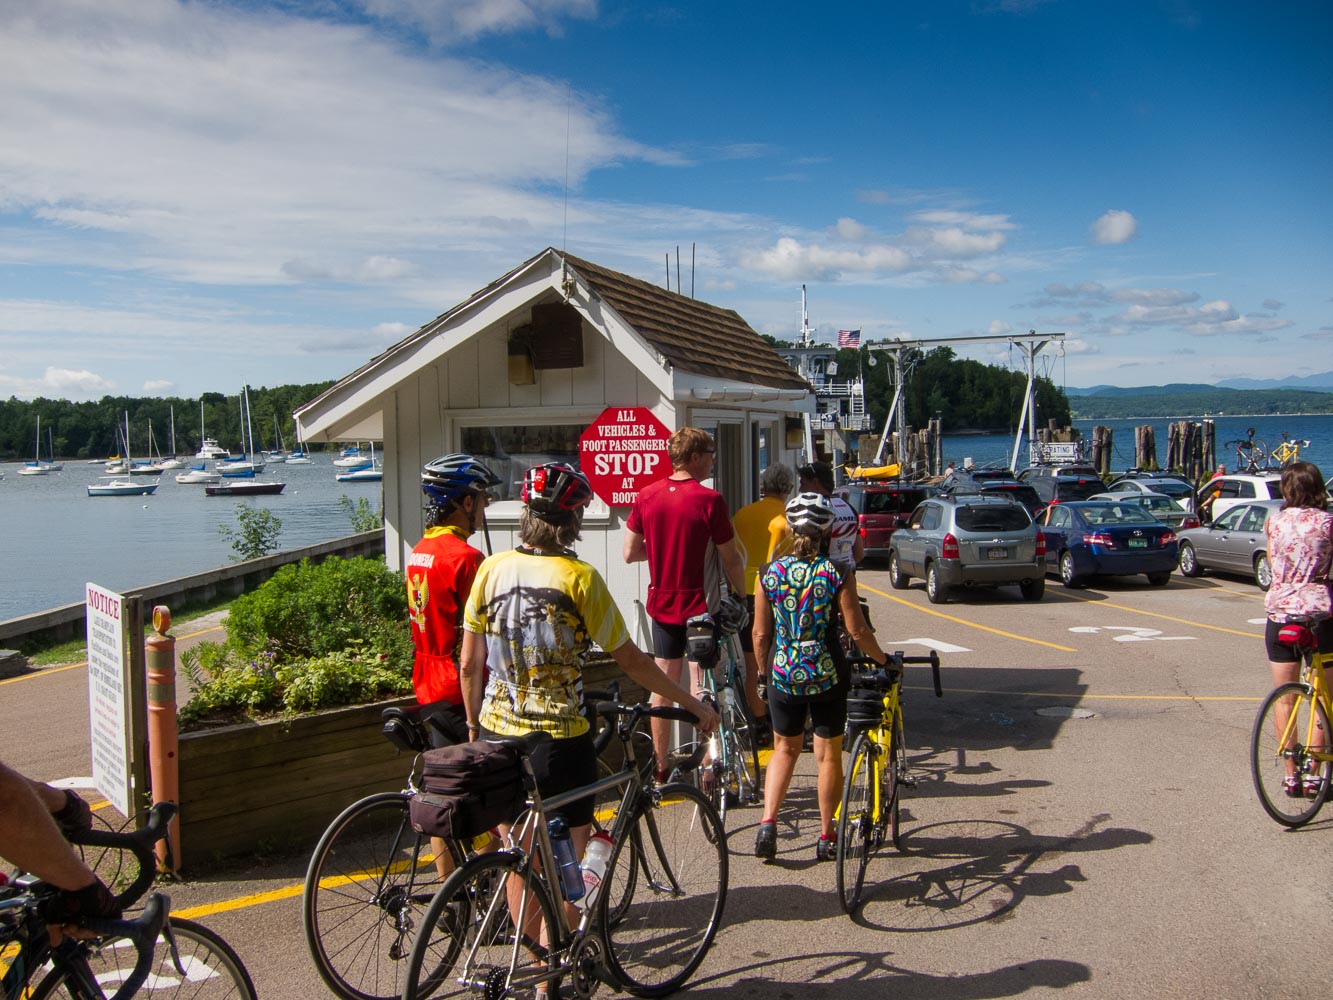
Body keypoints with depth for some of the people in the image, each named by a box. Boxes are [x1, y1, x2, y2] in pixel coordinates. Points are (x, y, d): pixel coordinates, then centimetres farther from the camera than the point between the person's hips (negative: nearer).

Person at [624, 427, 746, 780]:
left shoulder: (646, 496, 0)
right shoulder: (709, 499, -15)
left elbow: (630, 553, 4)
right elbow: (731, 559, -11)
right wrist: (741, 595, 5)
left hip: (661, 602, 5)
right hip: (699, 604, -5)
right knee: (702, 689, 3)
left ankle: (660, 766, 23)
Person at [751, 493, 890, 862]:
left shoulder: (771, 573, -3)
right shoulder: (835, 574, -10)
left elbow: (760, 633, 0)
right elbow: (857, 630, -10)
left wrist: (767, 671, 15)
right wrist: (882, 658, 7)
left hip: (783, 675, 2)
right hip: (826, 676, -2)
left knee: (784, 749, 20)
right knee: (829, 755, 13)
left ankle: (768, 823, 5)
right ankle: (826, 837, 21)